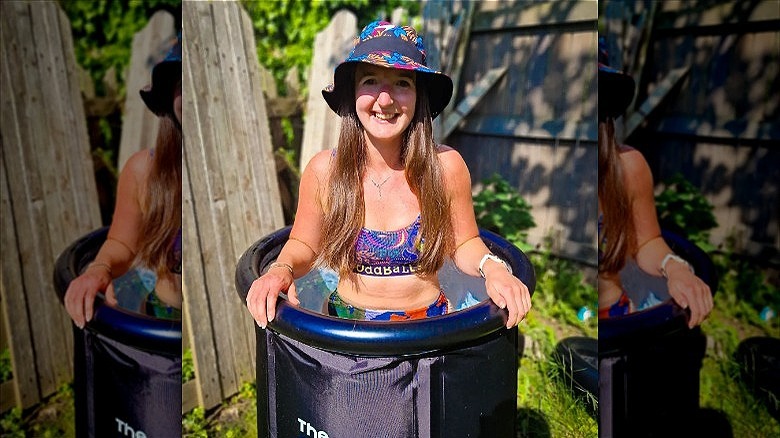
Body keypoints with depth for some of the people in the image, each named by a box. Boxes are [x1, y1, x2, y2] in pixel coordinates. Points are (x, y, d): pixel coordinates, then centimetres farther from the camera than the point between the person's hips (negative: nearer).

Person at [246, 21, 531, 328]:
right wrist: (282, 269, -16)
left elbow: (464, 245, 2)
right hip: (347, 325, 0)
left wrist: (491, 267, -18)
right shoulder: (323, 171, -11)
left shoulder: (446, 167, -13)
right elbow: (303, 246, 4)